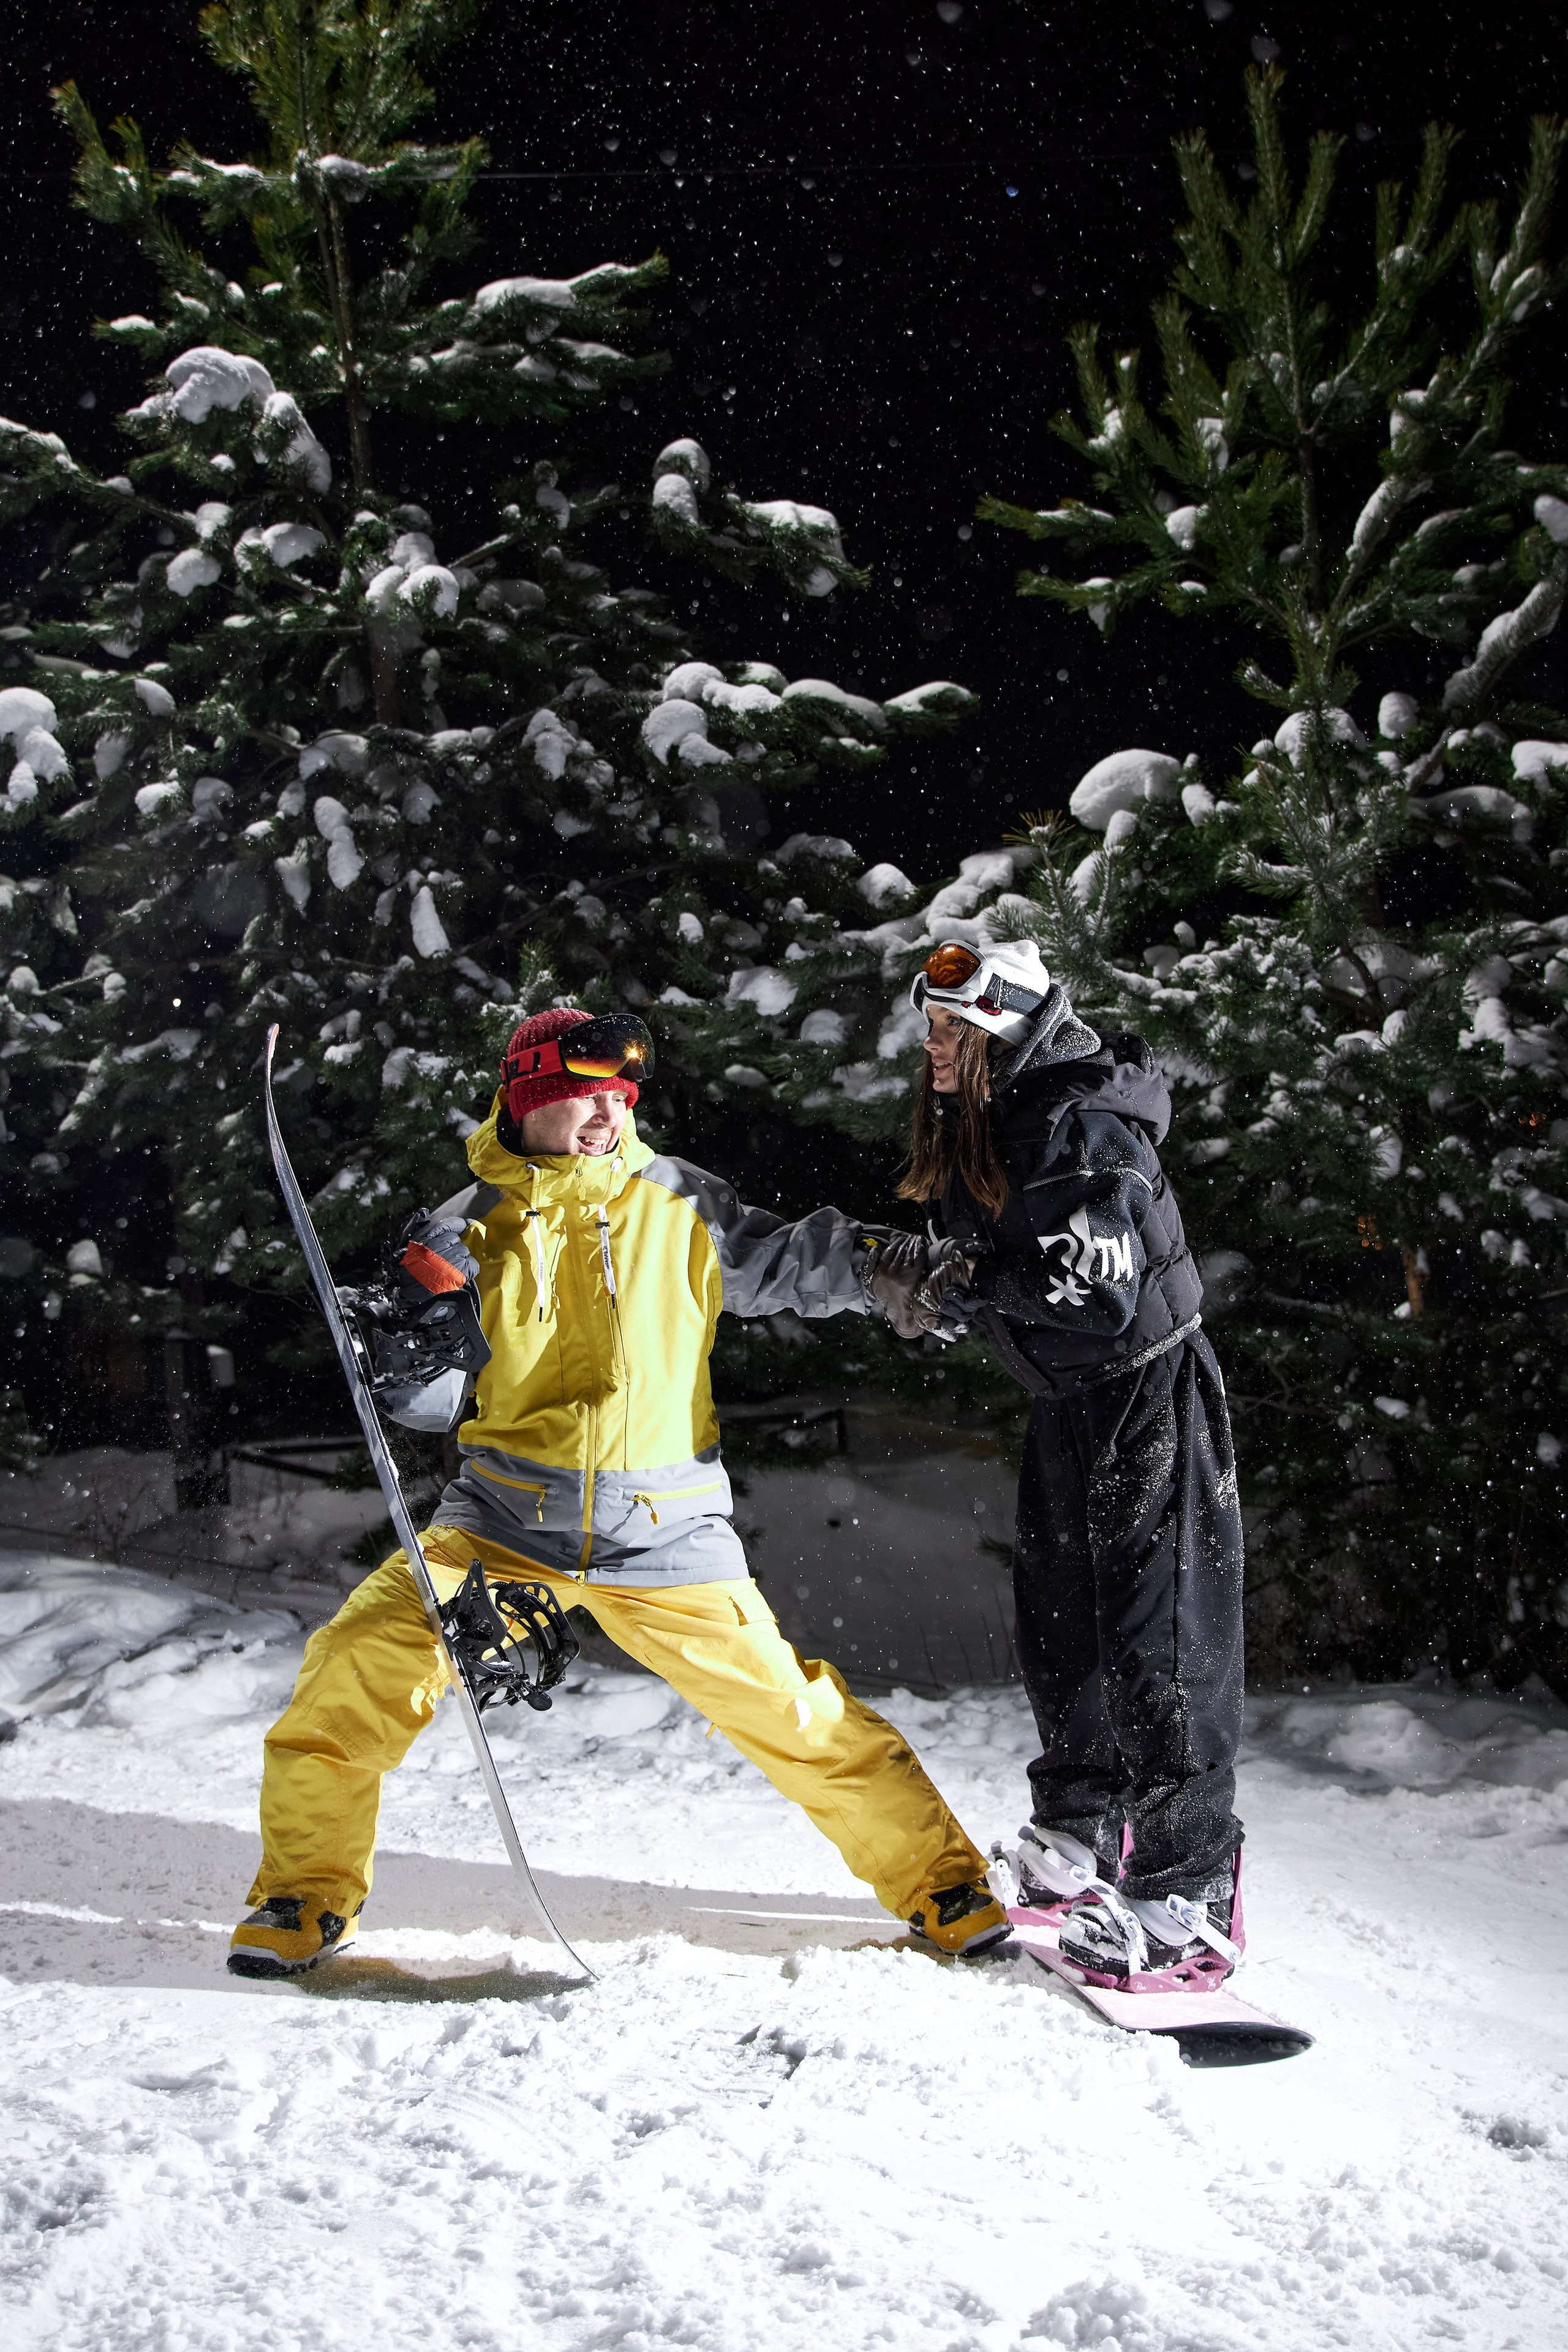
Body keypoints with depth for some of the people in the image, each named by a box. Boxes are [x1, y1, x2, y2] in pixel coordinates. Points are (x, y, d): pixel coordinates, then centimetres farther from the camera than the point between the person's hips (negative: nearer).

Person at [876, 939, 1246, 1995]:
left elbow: (1100, 1284, -29)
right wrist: (935, 1281, -7)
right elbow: (992, 1269, 15)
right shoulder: (978, 1127, 9)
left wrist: (961, 1283, -21)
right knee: (1058, 1625, 16)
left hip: (1148, 1392, -10)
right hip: (1068, 1403, 10)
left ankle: (1184, 1901, -3)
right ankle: (1081, 1844, 32)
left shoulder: (1082, 1128, -21)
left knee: (1156, 1639, -8)